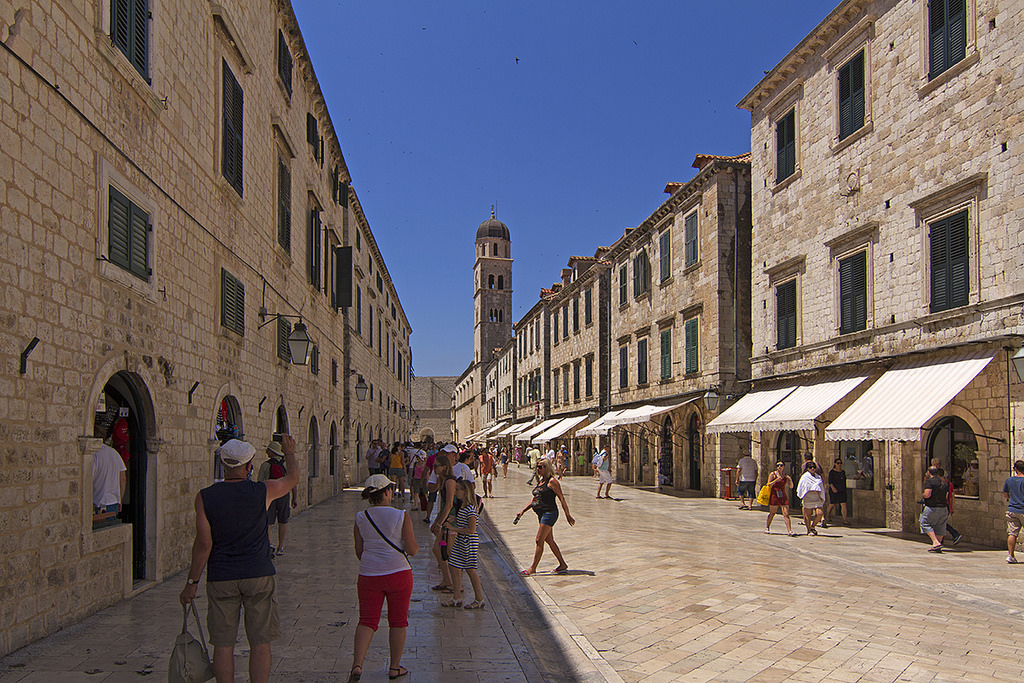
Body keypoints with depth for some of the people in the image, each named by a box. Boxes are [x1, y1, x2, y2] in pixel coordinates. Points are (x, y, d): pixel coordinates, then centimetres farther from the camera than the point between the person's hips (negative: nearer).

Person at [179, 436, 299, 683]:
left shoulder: (205, 497, -7)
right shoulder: (263, 491, -7)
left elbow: (203, 544, -9)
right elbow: (293, 477, 13)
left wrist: (192, 583, 0)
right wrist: (289, 452, 31)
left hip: (220, 579, 1)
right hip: (259, 575, -1)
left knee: (223, 644, 8)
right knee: (260, 643, 7)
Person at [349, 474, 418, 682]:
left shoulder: (360, 518, 0)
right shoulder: (401, 516, -9)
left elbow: (359, 551, 8)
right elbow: (412, 550, -9)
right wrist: (415, 546, 14)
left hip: (368, 576, 2)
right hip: (398, 573, -2)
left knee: (367, 621, 7)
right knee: (398, 621, 12)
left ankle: (357, 665, -10)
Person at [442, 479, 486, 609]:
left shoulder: (470, 508, -20)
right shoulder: (462, 506, 10)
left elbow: (471, 529, -24)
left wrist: (454, 529, -21)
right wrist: (454, 521, 7)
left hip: (469, 542, -10)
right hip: (460, 541, 10)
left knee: (470, 570, 0)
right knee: (453, 567, 10)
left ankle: (479, 600, 12)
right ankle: (457, 598, 19)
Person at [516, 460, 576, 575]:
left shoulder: (552, 481, -13)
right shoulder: (541, 481, 14)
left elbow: (561, 499, -12)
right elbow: (534, 500, 21)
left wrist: (568, 516, -12)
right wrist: (523, 511, 15)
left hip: (549, 513, -9)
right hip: (542, 514, 9)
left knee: (539, 541, -6)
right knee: (549, 541, 13)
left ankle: (533, 568, 1)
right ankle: (562, 564, 23)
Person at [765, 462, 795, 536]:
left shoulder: (786, 476, 11)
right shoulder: (773, 474, 0)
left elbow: (791, 486, 11)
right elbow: (769, 485, -5)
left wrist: (790, 480, -8)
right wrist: (776, 481, -19)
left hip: (783, 497, 3)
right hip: (774, 496, -3)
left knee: (786, 514, -7)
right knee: (772, 513, 6)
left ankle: (790, 531, -11)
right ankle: (767, 528, 25)